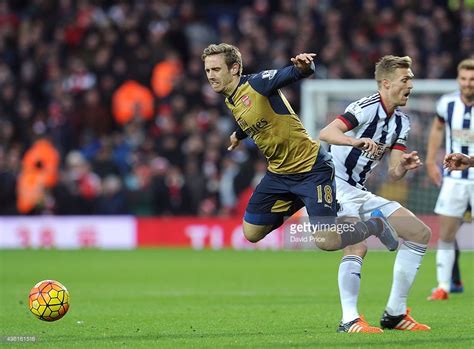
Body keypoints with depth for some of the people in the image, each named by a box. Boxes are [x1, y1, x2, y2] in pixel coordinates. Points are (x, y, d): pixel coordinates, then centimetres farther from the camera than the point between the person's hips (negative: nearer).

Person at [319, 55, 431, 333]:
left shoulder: (401, 122, 10)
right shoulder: (368, 107, -16)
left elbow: (393, 174, 7)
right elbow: (325, 133, -30)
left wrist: (404, 166, -16)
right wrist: (356, 141, -47)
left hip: (360, 192, 9)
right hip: (336, 186, -9)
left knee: (420, 233, 6)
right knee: (357, 247, -30)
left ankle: (395, 313, 9)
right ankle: (350, 320, -24)